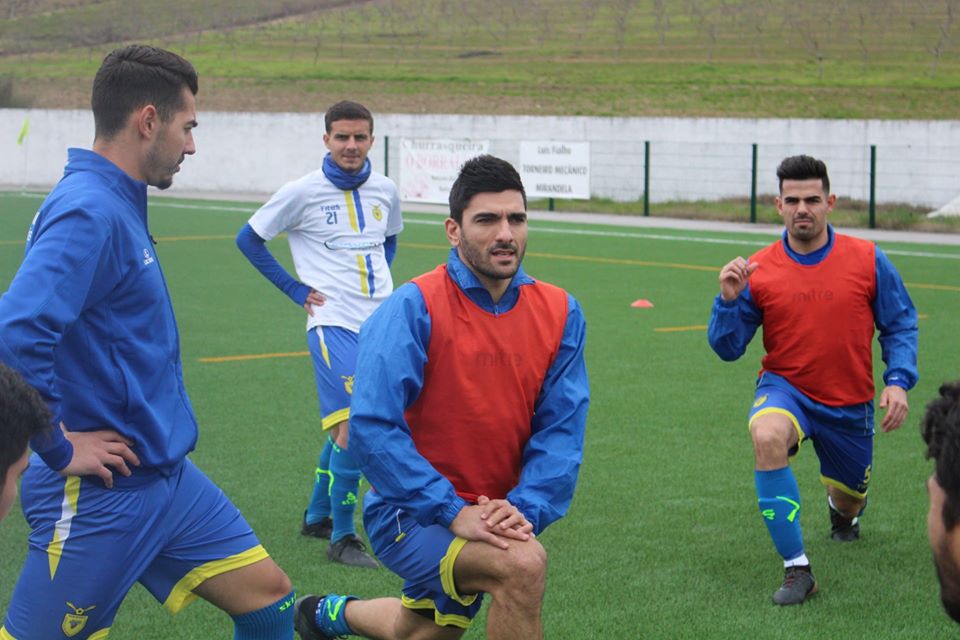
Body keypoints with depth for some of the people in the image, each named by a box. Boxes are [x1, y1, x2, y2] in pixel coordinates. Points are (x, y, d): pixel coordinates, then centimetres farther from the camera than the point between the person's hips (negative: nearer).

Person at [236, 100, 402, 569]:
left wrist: (378, 280, 11)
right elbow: (248, 239, 3)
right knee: (353, 423, -16)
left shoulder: (386, 191, 8)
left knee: (345, 423, 15)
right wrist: (296, 290, -1)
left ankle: (317, 515, 32)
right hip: (333, 322, -6)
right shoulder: (303, 192, -6)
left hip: (380, 321, 6)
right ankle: (341, 537, -7)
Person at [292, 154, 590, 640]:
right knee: (522, 564, -33)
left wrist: (525, 508, -21)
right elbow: (372, 426, -24)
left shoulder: (560, 314, -4)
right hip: (411, 511, -6)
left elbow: (561, 430, -5)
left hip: (487, 512, 6)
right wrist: (451, 511, -29)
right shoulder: (415, 308, -20)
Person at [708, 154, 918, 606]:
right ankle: (797, 569, -28)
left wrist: (898, 381, -13)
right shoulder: (758, 271, -9)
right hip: (786, 388, -1)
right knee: (767, 436, -36)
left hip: (849, 404, 2)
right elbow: (727, 348, -4)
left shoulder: (867, 260, -8)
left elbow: (900, 325, 2)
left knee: (847, 503, 18)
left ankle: (843, 506, 63)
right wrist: (729, 299, -21)